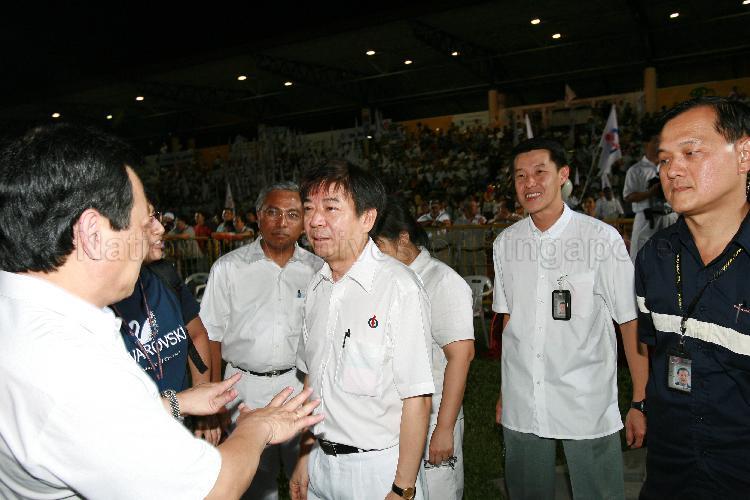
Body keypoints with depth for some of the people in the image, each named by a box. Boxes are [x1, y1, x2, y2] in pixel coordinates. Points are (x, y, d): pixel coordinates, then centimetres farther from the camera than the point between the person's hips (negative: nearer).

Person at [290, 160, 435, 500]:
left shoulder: (399, 287, -20)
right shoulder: (316, 287, 2)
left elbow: (416, 400, -19)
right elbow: (312, 379, 10)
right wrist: (304, 459, 11)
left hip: (378, 469, -6)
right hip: (320, 463, 6)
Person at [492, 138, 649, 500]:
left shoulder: (602, 238, -11)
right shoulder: (505, 243, 2)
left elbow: (631, 323, -8)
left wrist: (640, 402, -10)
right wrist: (505, 390, 9)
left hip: (587, 405, -3)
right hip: (521, 404, 4)